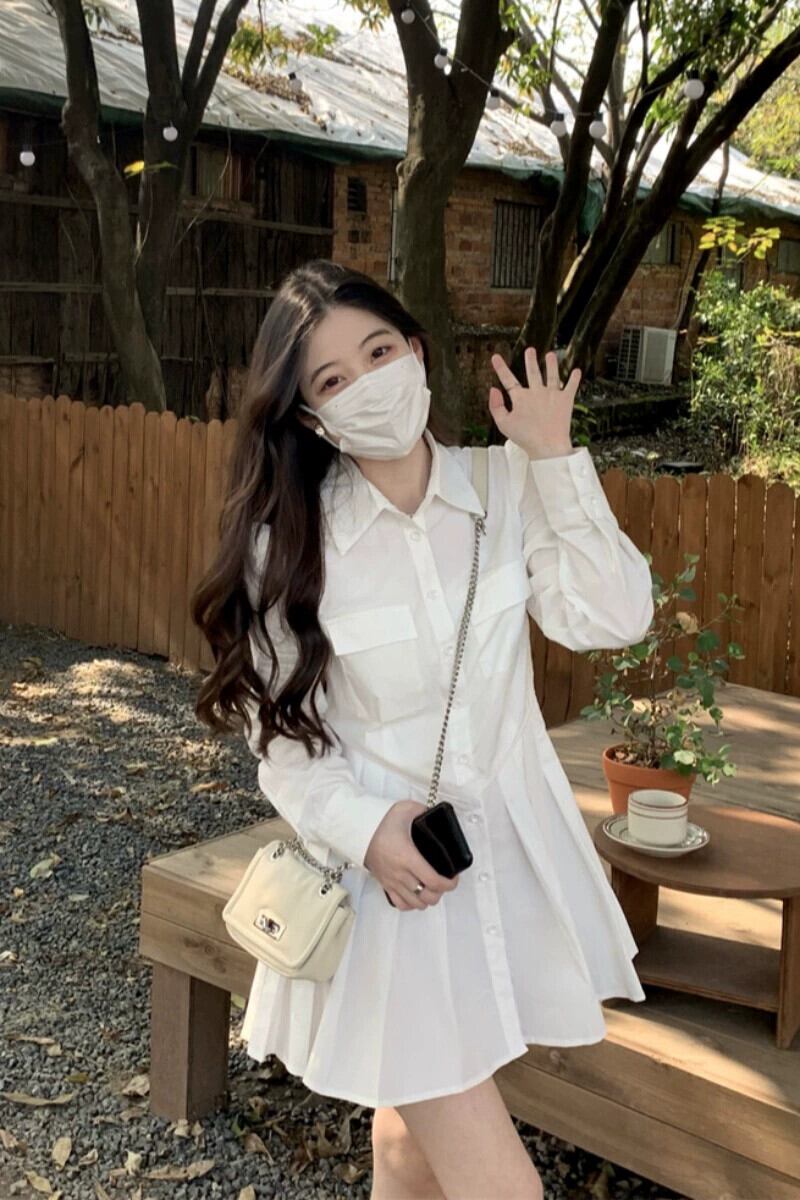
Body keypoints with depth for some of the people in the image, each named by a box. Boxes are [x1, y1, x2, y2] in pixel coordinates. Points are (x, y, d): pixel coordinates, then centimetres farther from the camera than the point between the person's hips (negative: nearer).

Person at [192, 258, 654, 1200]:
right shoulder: (289, 541, -11)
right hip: (388, 876, -3)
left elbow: (612, 618, -14)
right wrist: (368, 829, -21)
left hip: (513, 851, 3)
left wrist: (553, 458, -13)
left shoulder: (505, 486, -5)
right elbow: (280, 732, -6)